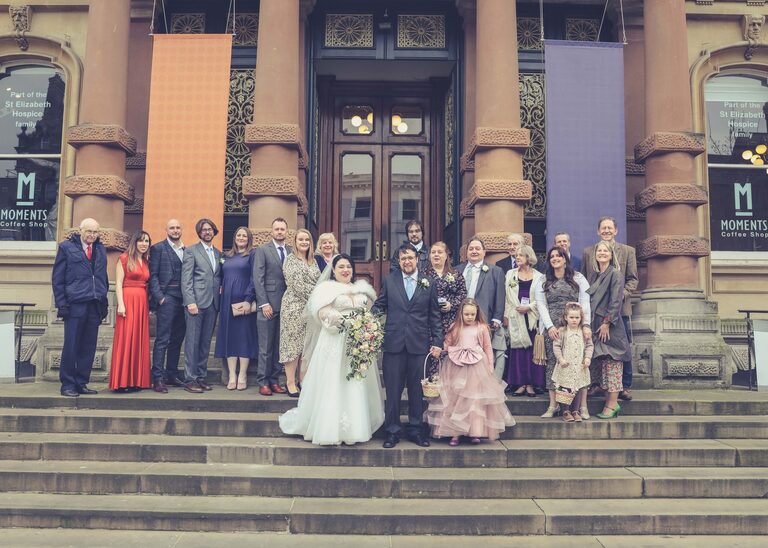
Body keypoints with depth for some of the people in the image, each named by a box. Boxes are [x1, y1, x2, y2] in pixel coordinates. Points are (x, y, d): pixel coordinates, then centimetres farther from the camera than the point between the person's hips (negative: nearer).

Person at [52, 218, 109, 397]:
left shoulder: (101, 250, 15)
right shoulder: (66, 247, 3)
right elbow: (57, 278, 1)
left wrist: (104, 301, 11)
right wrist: (61, 304, -6)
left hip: (95, 306, 4)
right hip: (75, 305, -4)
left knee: (89, 347, 6)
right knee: (71, 347, -1)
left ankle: (81, 383, 15)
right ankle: (67, 384, 9)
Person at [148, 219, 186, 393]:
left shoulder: (186, 250, 16)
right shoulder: (158, 248, 1)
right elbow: (152, 275, -4)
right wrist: (159, 297, -12)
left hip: (183, 300, 6)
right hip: (167, 298, -6)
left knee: (177, 340, 11)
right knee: (162, 340, -7)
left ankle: (171, 375, 20)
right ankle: (157, 379, -4)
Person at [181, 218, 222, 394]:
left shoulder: (218, 254, 18)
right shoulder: (191, 251, 3)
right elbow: (186, 279, -5)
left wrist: (221, 289, 0)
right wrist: (190, 302, -13)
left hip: (213, 304, 5)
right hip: (196, 302, -5)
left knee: (206, 342, 8)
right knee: (192, 341, -4)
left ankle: (201, 377, 14)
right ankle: (190, 379, 0)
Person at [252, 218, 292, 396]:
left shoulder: (291, 252, 13)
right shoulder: (262, 250, 1)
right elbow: (258, 279, -5)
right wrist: (264, 303, -12)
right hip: (268, 305, -4)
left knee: (279, 346, 7)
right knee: (265, 346, -1)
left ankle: (274, 380, 15)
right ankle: (263, 382, 7)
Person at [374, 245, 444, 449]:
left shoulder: (428, 283, 7)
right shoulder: (389, 281, 7)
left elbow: (434, 316, 7)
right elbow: (379, 306, 8)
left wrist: (437, 342, 2)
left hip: (419, 345, 1)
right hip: (394, 343, 0)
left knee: (417, 390, 9)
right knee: (393, 390, 3)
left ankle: (415, 430, 22)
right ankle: (392, 431, 15)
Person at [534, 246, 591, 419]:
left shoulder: (578, 279, 9)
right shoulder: (543, 283, 13)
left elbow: (585, 303, 2)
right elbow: (541, 306, 6)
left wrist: (585, 325, -9)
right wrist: (550, 326, -6)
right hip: (551, 328, 1)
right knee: (552, 363, -2)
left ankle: (581, 406, -1)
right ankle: (553, 405, 3)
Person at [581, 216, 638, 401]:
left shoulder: (628, 251, 7)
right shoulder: (588, 252, 10)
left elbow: (632, 279, 4)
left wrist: (622, 295, -12)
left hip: (620, 307, -1)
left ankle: (624, 386, 11)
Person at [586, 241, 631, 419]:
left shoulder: (616, 274, -5)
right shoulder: (594, 275, 15)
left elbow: (616, 301, -12)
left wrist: (607, 323, -16)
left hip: (610, 326, -7)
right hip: (595, 324, 7)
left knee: (611, 364, -5)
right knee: (598, 363, 7)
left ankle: (612, 404, 0)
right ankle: (610, 401, 15)